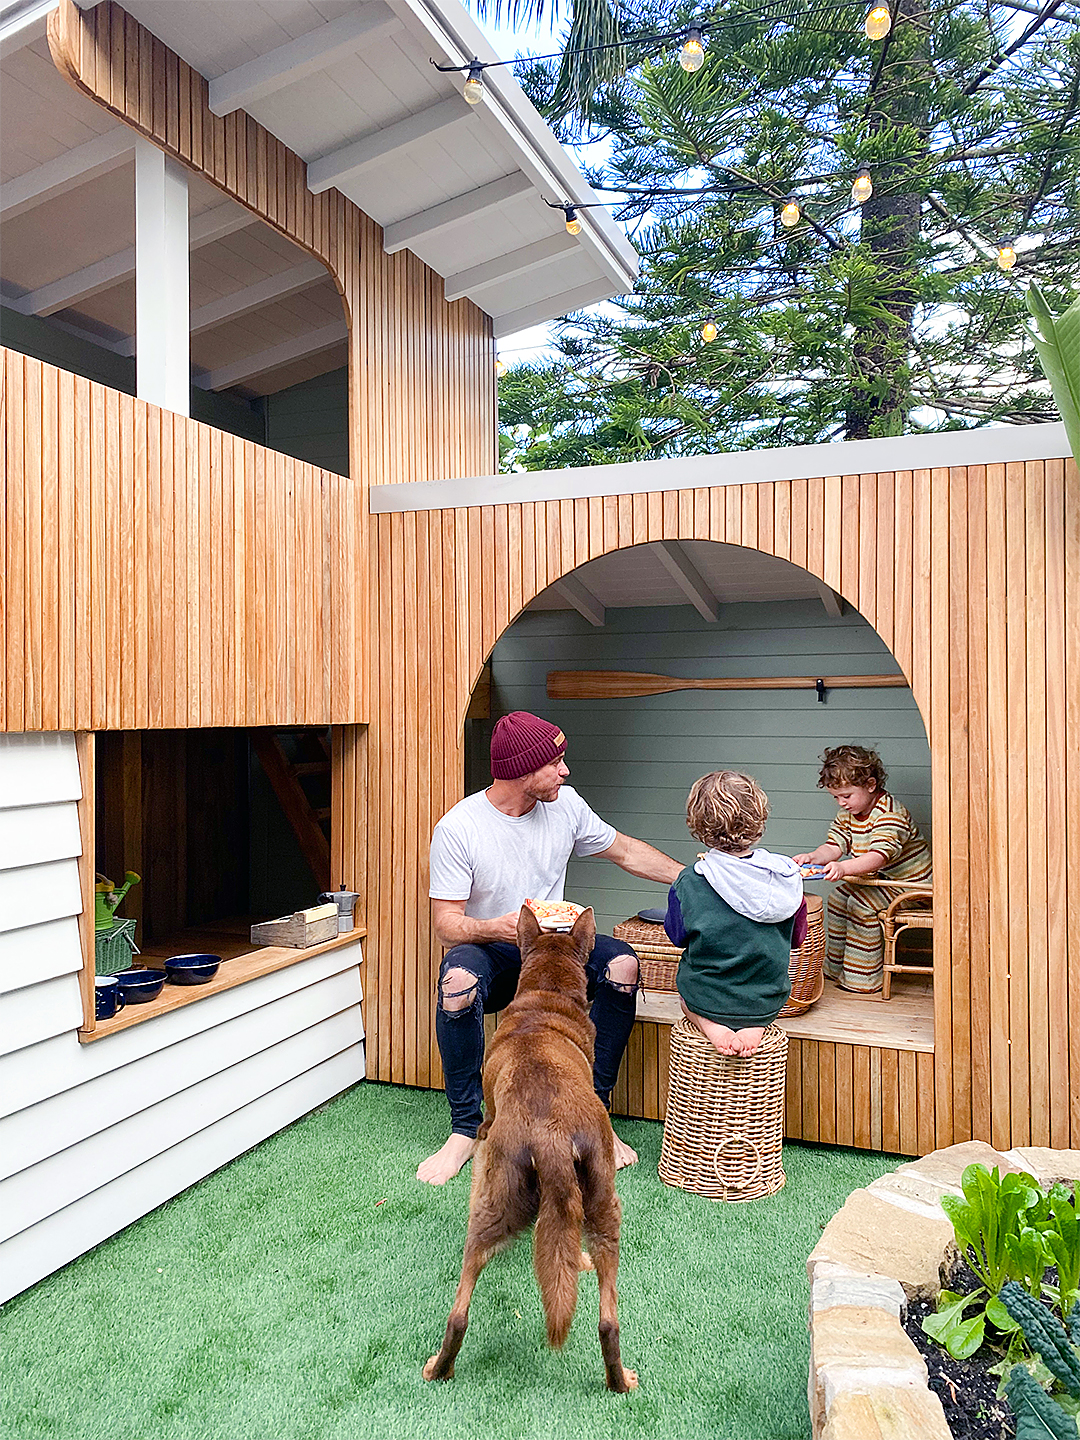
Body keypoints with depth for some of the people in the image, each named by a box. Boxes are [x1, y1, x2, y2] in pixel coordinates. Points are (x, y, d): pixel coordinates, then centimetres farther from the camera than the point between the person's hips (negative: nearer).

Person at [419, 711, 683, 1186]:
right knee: (458, 979, -37)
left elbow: (625, 851, 11)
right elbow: (446, 923, -17)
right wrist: (496, 928, -38)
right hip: (491, 952, -3)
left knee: (622, 963, -25)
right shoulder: (457, 828, -17)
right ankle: (465, 1129, -16)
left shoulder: (565, 803, -4)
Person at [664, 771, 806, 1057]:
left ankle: (710, 1025, 0)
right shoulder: (786, 877, -11)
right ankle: (755, 1026, 3)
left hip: (706, 1001, -2)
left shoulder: (690, 882, -19)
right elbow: (796, 937, 4)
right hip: (768, 1003, 2)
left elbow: (677, 936, -1)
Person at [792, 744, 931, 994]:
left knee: (861, 904, -23)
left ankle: (864, 978, -12)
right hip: (880, 878, 10)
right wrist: (813, 857, -25)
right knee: (838, 897, 3)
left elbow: (879, 856, -40)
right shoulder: (848, 814, 2)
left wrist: (843, 867, -55)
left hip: (910, 883, -9)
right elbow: (834, 845, -3)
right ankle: (836, 967, 16)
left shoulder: (890, 814, -27)